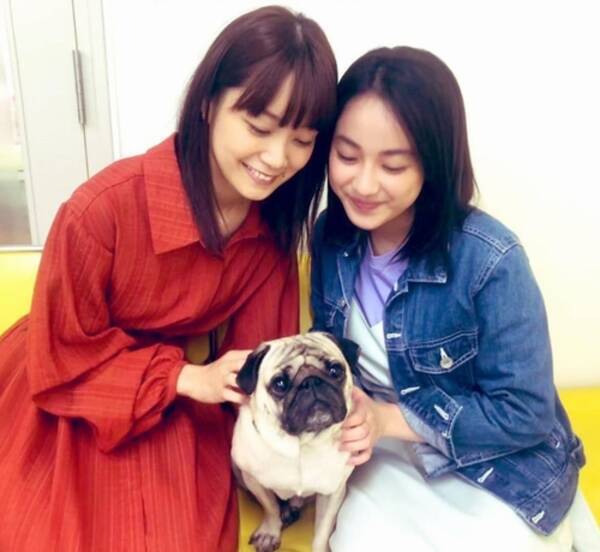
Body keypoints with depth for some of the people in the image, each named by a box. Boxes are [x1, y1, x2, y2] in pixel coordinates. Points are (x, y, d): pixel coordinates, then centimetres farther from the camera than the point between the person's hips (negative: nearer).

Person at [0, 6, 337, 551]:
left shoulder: (274, 222, -13)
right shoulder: (106, 207, -30)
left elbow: (259, 350, -7)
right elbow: (62, 357, -18)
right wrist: (188, 378, -24)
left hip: (169, 411, 4)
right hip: (59, 408, -3)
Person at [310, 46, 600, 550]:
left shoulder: (491, 261, -27)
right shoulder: (331, 235, -10)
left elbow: (525, 413, -20)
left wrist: (390, 418, -23)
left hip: (499, 469, -2)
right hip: (388, 454, 3)